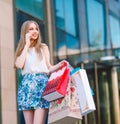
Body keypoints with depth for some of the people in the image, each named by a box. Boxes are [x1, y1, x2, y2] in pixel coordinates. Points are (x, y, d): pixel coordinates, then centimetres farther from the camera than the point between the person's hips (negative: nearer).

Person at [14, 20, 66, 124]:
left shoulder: (43, 47, 13)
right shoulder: (21, 49, 16)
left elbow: (49, 68, 12)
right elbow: (19, 65, -4)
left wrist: (59, 65, -9)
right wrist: (27, 45, 2)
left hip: (42, 84, -2)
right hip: (27, 85, 2)